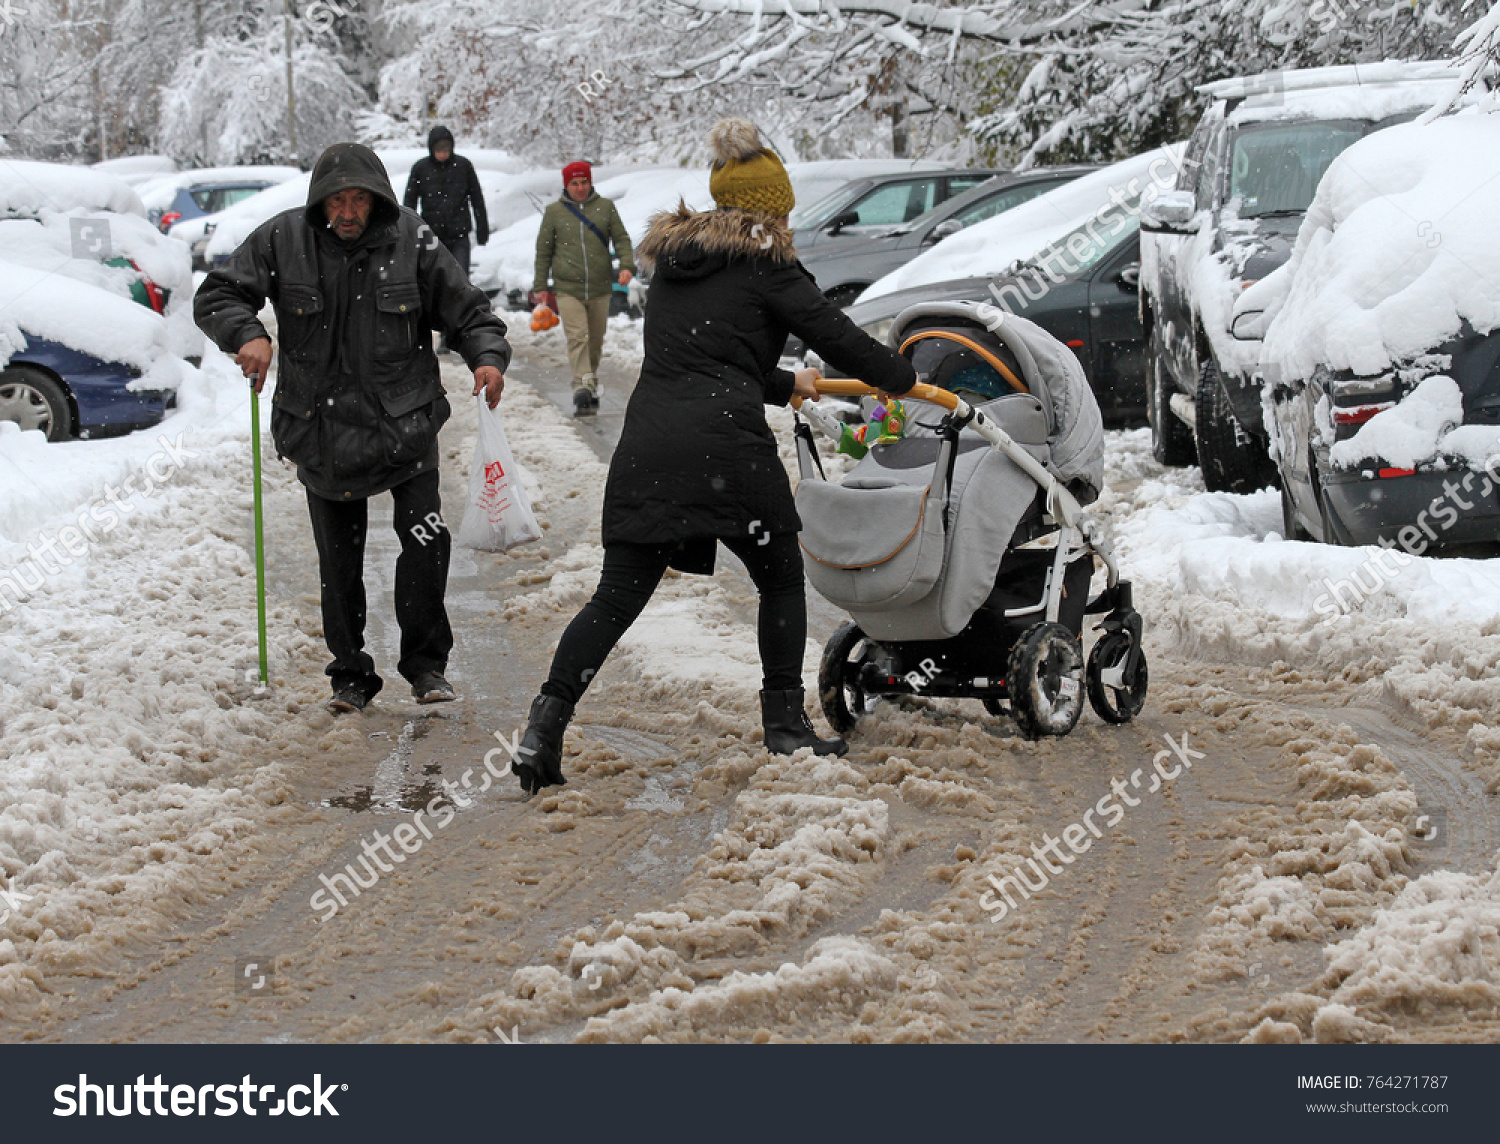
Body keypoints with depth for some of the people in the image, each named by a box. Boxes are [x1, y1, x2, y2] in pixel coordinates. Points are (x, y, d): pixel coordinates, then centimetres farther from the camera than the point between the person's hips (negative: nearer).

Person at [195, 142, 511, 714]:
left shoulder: (411, 240, -5)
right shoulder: (282, 240, -6)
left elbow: (467, 310, 0)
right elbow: (216, 295, -3)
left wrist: (488, 357, -19)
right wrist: (246, 334, -23)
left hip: (405, 418, -1)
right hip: (320, 425, 1)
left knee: (426, 538, -13)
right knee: (339, 559, 7)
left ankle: (425, 662, 4)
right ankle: (351, 675, 22)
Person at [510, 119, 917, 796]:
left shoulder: (672, 261, 20)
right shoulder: (764, 266, 0)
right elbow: (838, 339, -1)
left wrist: (783, 385, 43)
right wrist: (901, 378, 18)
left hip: (646, 448, 6)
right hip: (724, 443, -5)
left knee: (618, 596, 7)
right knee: (780, 578, 14)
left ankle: (544, 727, -3)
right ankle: (785, 725, 18)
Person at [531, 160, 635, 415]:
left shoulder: (605, 207, 9)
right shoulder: (554, 211, 7)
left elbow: (621, 238, 8)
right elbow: (544, 251, 11)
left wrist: (626, 265, -10)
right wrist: (540, 286, 7)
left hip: (600, 288, 2)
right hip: (567, 288, -2)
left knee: (596, 341, 9)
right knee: (577, 337, -17)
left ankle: (591, 386, 25)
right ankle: (583, 386, -25)